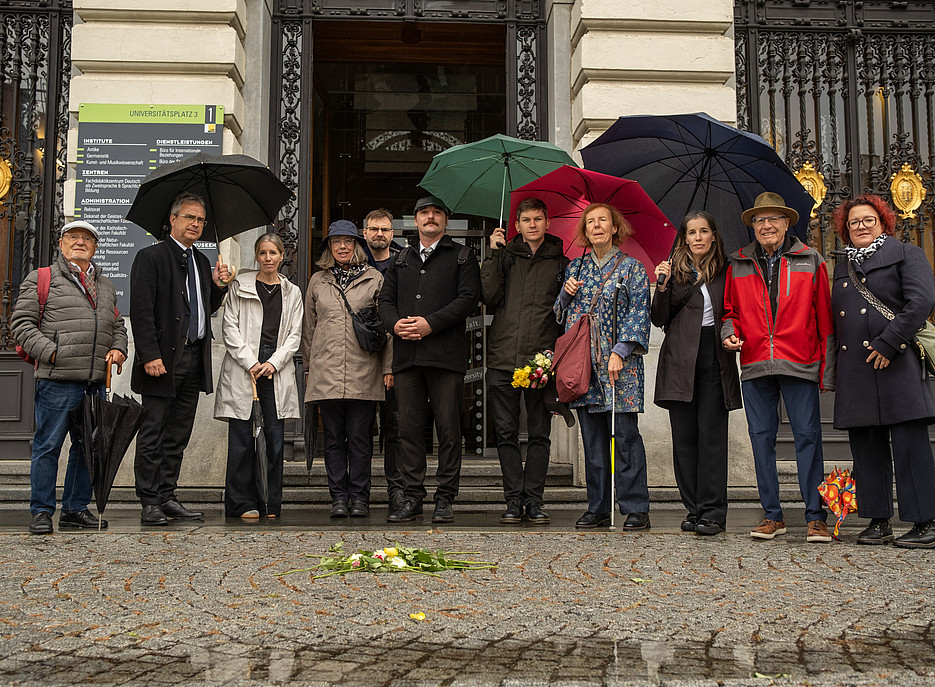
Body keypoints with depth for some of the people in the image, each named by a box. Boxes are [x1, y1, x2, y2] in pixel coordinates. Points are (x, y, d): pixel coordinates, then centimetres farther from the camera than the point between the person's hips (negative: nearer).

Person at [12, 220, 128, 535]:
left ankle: (75, 508, 19)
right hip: (57, 379, -5)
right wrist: (49, 351, -12)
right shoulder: (41, 279, 6)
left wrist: (118, 349, 7)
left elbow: (118, 325, 28)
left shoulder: (105, 286, 22)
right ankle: (41, 512, 6)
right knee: (48, 445, -3)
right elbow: (21, 322, 0)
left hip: (95, 382, 6)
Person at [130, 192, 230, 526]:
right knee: (153, 435, -1)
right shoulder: (151, 257, -4)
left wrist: (218, 286, 3)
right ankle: (150, 503, 4)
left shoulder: (202, 262, 18)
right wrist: (150, 355, -19)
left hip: (194, 359, 7)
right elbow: (141, 310, -12)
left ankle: (167, 497, 19)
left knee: (178, 435, 11)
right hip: (163, 359, -7)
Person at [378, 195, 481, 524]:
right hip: (407, 355, 4)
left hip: (446, 353, -4)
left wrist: (431, 323, -14)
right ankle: (412, 498, 9)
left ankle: (445, 499, 4)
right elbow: (385, 299, 17)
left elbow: (469, 298, -4)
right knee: (409, 427, 3)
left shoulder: (462, 256, 8)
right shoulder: (401, 259, 21)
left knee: (448, 428, -2)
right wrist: (395, 323, -5)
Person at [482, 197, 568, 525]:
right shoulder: (505, 256, 12)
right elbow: (490, 296, -1)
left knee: (539, 434, 1)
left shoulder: (560, 263, 12)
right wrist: (493, 255, -2)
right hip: (503, 359, 0)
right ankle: (514, 500, 9)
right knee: (506, 433, 1)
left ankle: (533, 500, 8)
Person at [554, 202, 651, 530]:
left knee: (625, 434, -7)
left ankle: (635, 508, -1)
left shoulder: (631, 267, 3)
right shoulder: (576, 267, 16)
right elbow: (561, 313, 21)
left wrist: (619, 352, -14)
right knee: (592, 437, 5)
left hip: (620, 362, -4)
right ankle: (598, 507, 11)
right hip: (583, 362, 4)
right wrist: (566, 293, 0)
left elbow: (639, 313, -3)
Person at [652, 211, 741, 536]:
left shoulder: (724, 271, 9)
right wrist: (662, 286, -11)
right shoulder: (675, 270, 7)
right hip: (681, 360, 1)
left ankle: (712, 512, -2)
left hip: (714, 360, -1)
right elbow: (659, 319, 3)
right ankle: (693, 509, 10)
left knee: (712, 435, -6)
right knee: (684, 437, 2)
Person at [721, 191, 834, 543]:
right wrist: (729, 332, -3)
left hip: (799, 366, -2)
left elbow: (824, 319, 4)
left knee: (807, 437, -3)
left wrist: (827, 371, -1)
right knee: (761, 438, 5)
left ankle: (815, 517, 5)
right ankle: (772, 516, 14)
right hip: (754, 366, 2)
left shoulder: (811, 261, 6)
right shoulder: (738, 265, 11)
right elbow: (730, 309, 20)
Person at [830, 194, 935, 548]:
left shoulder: (906, 253, 5)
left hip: (895, 362, -6)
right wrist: (834, 367, 11)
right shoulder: (842, 267, 21)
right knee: (866, 445, 5)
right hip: (854, 369, 6)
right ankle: (879, 521, 12)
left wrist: (888, 343, -15)